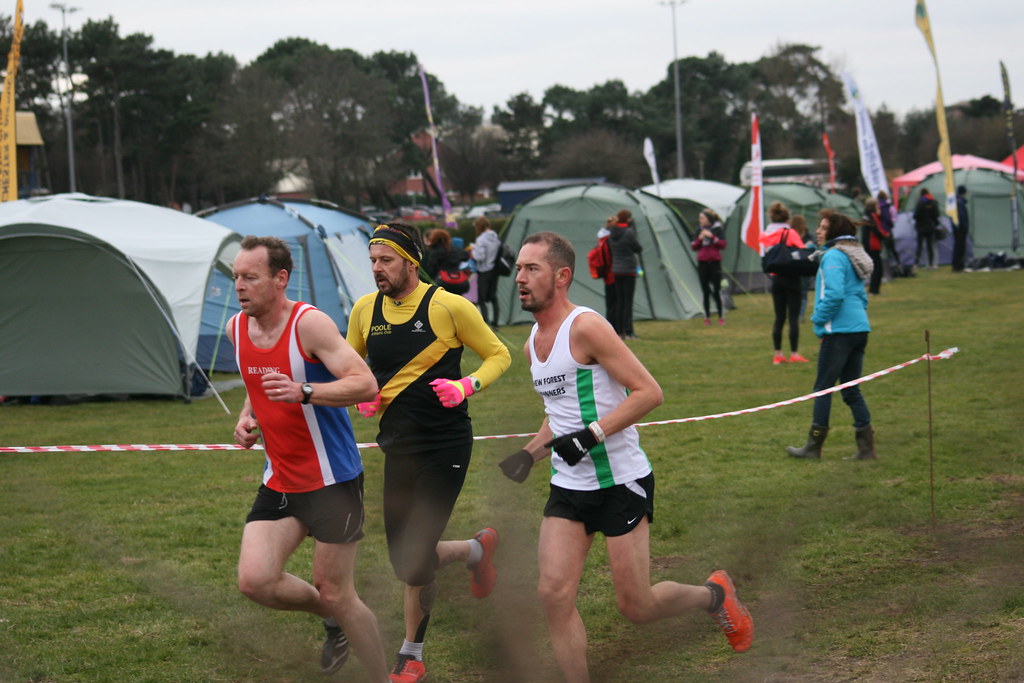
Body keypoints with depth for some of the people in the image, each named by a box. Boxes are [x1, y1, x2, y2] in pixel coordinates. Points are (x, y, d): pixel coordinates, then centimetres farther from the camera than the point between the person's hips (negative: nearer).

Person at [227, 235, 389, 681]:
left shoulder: (310, 323, -17)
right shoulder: (237, 329, 5)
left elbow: (366, 384, -23)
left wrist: (303, 392, -35)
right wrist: (246, 417, 4)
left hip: (332, 480, -6)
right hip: (279, 481, 6)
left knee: (336, 595, -1)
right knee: (254, 581, -7)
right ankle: (334, 621, 21)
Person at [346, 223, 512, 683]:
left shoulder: (449, 306, -9)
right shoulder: (364, 310, 4)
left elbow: (499, 355, 0)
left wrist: (466, 386, -18)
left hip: (445, 444, -6)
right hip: (397, 445, 6)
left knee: (414, 561, -10)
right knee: (406, 560, 7)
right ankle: (478, 548, 36)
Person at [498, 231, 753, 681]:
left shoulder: (585, 327, -15)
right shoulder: (533, 345, 10)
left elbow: (649, 392, -18)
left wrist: (591, 435, -25)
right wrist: (530, 453, 10)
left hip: (621, 483, -7)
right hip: (568, 488, 7)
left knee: (636, 606, 1)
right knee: (554, 594, -8)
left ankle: (714, 595, 29)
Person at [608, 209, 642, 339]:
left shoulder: (611, 234, 4)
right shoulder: (629, 233, -15)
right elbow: (639, 249, -5)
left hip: (616, 271, 7)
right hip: (628, 270, -7)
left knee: (619, 301, 11)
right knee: (628, 302, -3)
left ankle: (619, 331, 12)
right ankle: (628, 332, -2)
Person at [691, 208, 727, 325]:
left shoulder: (718, 230, -2)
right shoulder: (700, 231, 9)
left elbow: (723, 244, -10)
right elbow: (694, 247, 9)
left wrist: (711, 236, -19)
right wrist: (699, 239, -9)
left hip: (714, 263, -4)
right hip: (702, 263, 4)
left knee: (717, 290, -4)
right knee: (705, 291, 5)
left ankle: (721, 317, 4)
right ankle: (707, 318, 10)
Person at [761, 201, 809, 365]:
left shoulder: (765, 236, 4)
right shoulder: (790, 234, -11)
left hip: (775, 279, 5)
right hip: (791, 278, -5)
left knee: (779, 317, 10)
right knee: (793, 317, -1)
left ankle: (778, 354, 10)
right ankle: (794, 354, -3)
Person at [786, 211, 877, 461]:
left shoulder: (833, 257, -11)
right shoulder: (853, 255, 19)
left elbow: (834, 294, -22)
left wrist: (819, 319, -10)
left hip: (839, 331, -9)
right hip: (860, 328, 9)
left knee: (823, 387, -1)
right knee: (851, 389, 11)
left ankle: (814, 446, 3)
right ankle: (866, 447, 6)